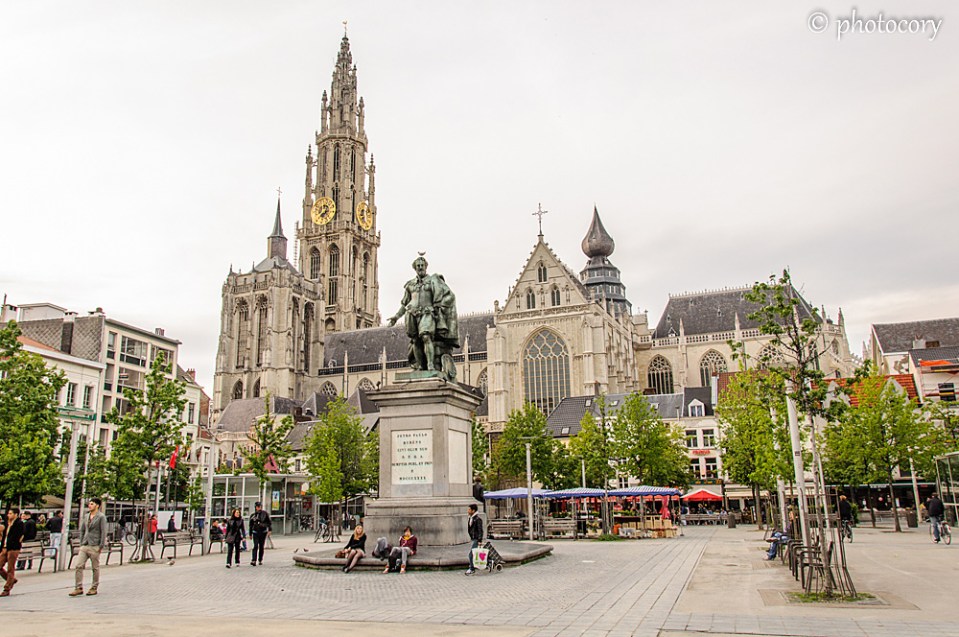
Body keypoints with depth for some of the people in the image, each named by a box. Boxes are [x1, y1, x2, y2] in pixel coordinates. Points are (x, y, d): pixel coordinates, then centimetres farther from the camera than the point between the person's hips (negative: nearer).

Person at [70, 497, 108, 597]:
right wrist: (81, 543, 10)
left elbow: (103, 532, -9)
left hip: (94, 546, -6)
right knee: (79, 566, -3)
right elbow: (82, 530, 18)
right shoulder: (85, 517, 13)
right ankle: (79, 588, 2)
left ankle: (94, 588, 12)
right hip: (84, 546, 6)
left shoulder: (101, 517, -5)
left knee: (95, 568, 3)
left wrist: (101, 546, -12)